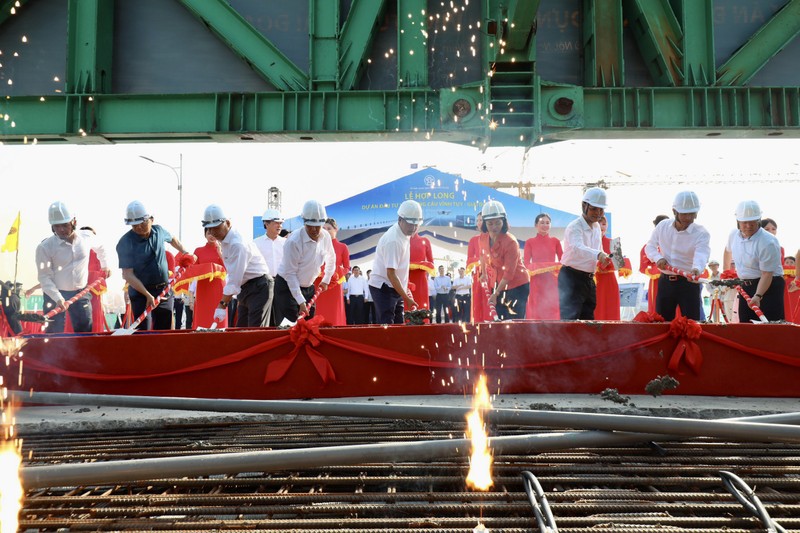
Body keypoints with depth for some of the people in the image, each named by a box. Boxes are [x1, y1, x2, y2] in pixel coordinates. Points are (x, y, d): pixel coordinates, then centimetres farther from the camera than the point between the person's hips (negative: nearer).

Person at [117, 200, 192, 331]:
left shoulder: (159, 231, 1)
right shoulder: (125, 243, -15)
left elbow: (172, 239, 27)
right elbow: (128, 275, -19)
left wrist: (186, 253, 24)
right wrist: (147, 295, -24)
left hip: (164, 290, 5)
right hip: (141, 292, -5)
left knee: (164, 329, 9)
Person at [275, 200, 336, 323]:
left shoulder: (325, 237, -6)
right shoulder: (293, 241, -25)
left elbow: (331, 258, 16)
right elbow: (290, 274, -22)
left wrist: (326, 280, 16)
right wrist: (301, 302, -25)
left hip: (308, 286, 6)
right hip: (287, 286, -6)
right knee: (292, 324, -14)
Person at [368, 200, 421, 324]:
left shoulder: (405, 235, 4)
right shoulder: (393, 240, -23)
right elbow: (390, 273, -24)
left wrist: (405, 289, 13)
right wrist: (407, 298, -22)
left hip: (395, 288, 9)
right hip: (383, 288, -9)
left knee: (399, 325, 9)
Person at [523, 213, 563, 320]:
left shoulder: (555, 241, 9)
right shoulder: (530, 242, 5)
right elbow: (526, 263, 1)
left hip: (552, 281, 1)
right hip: (536, 282, -1)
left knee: (553, 310, -2)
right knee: (536, 312, -3)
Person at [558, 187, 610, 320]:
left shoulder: (597, 226, 10)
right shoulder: (574, 227, -18)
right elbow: (578, 248, -38)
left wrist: (605, 257, 5)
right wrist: (598, 255, -55)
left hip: (589, 279, 8)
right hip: (571, 278, -8)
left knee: (588, 318, 12)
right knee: (570, 318, -15)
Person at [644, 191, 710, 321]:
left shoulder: (701, 234, -12)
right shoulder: (663, 226, 1)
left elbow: (701, 255, -29)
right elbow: (650, 246, 12)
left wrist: (697, 269, -52)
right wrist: (658, 258, -10)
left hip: (689, 283, -4)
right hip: (665, 281, 4)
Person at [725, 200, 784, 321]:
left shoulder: (768, 242, -21)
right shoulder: (734, 235, 1)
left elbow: (767, 274, -24)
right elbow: (728, 250, 25)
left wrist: (758, 296, -34)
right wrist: (725, 271, 34)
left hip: (768, 286, -7)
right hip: (746, 286, 7)